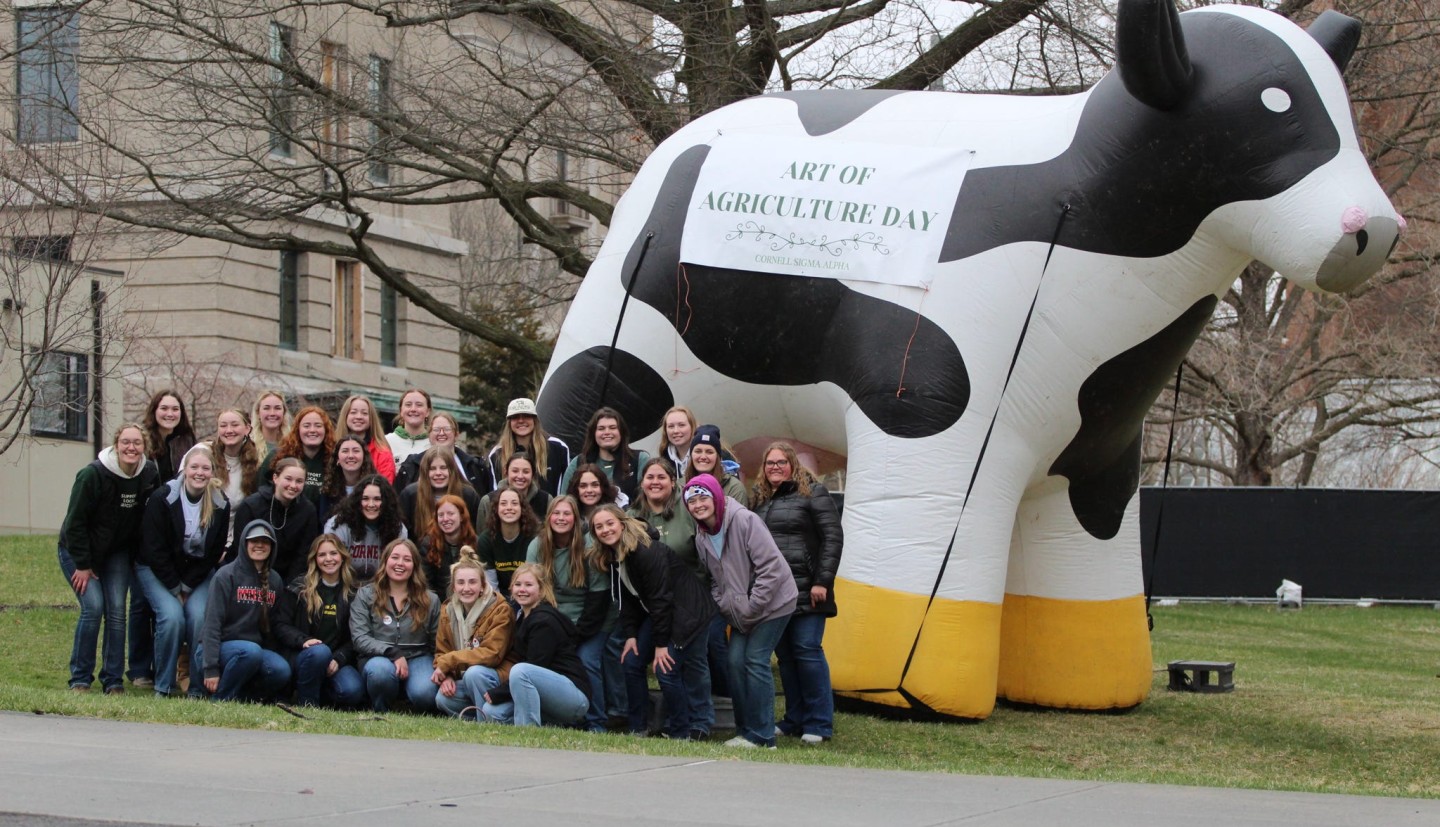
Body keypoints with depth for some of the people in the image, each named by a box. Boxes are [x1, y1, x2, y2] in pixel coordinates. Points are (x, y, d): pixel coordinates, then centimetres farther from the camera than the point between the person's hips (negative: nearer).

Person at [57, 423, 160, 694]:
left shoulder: (150, 474, -9)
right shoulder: (92, 475, -23)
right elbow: (75, 521, -19)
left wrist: (137, 557, -1)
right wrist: (82, 565, -17)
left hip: (117, 553, 4)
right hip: (77, 550, -4)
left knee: (117, 610, -6)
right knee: (93, 607, -15)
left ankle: (113, 681, 2)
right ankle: (79, 679, -3)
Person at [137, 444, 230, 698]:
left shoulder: (220, 504, -7)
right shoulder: (162, 498, -16)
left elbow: (215, 553, -3)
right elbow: (154, 549, -13)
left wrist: (187, 587, -9)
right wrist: (175, 589, -14)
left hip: (198, 574, 2)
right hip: (157, 570, -2)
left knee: (200, 616, -22)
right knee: (172, 616, -24)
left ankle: (199, 687, -11)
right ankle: (163, 686, -10)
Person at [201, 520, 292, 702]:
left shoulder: (275, 580, 11)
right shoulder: (226, 575, -5)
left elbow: (275, 626, 15)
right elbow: (212, 623, -11)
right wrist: (211, 668, -18)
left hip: (259, 649, 5)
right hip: (224, 645, -5)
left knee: (281, 670, -27)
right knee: (251, 651, -37)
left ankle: (242, 696, -3)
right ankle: (220, 699, -18)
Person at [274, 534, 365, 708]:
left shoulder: (352, 592, 9)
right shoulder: (299, 588, 5)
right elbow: (281, 626, 1)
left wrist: (339, 659, -13)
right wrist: (304, 640, -18)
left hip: (338, 660, 1)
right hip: (299, 656, -1)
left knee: (353, 691, -30)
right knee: (320, 651, -38)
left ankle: (319, 693, 3)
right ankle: (307, 701, -14)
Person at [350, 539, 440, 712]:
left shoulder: (429, 600, 9)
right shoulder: (366, 595, 4)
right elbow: (359, 638, -6)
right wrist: (393, 653, -20)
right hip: (378, 658, 0)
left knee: (424, 694, -33)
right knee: (380, 670, -38)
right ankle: (381, 714, -8)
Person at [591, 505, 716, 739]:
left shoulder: (647, 552, -26)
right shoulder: (612, 558, 1)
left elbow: (660, 598, -24)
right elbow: (627, 600, 6)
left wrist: (661, 643, -22)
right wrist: (630, 635, -5)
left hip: (687, 610, -9)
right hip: (655, 612, 9)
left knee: (666, 669, -14)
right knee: (631, 663, 1)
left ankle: (681, 733, -1)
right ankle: (637, 728, 9)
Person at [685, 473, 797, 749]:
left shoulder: (745, 520, -20)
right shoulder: (701, 537, 3)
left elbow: (771, 567, -22)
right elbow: (715, 580, 13)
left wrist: (751, 607, -20)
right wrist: (726, 607, -3)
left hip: (771, 602, -7)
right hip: (740, 611, 7)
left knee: (756, 661, -11)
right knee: (735, 661, 0)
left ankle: (762, 736, -5)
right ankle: (745, 731, 10)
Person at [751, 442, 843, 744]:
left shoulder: (812, 493, -3)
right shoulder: (761, 498, 16)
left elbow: (833, 538, -7)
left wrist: (822, 582, -13)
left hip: (805, 591, -6)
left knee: (807, 651, -6)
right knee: (784, 655, 8)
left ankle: (819, 725, -1)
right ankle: (794, 720, 16)